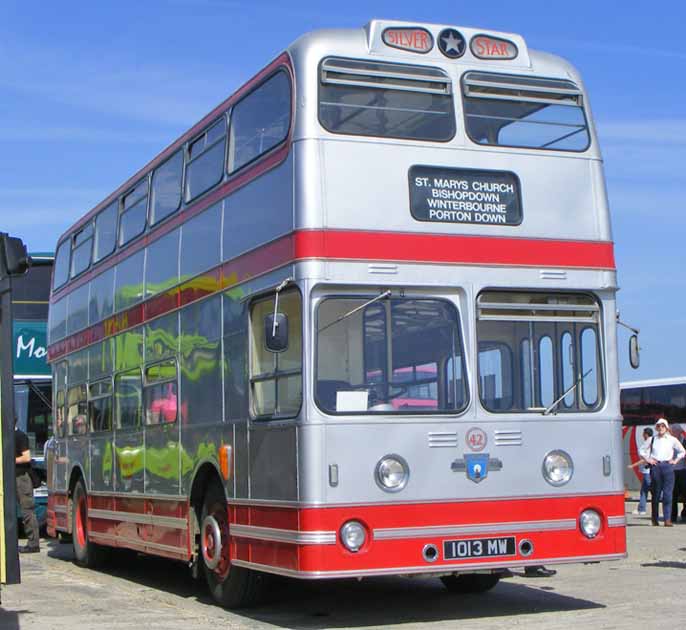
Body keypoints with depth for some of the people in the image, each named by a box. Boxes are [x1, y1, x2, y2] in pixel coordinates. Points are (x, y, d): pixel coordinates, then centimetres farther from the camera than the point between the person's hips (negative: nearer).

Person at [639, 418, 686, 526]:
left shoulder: (672, 440, 6)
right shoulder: (652, 439, 8)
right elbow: (641, 450, 17)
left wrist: (675, 460, 6)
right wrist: (648, 459, 6)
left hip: (668, 466, -1)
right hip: (655, 466, 1)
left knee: (667, 493, -7)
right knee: (656, 493, 3)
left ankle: (667, 519, -8)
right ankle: (654, 518, 11)